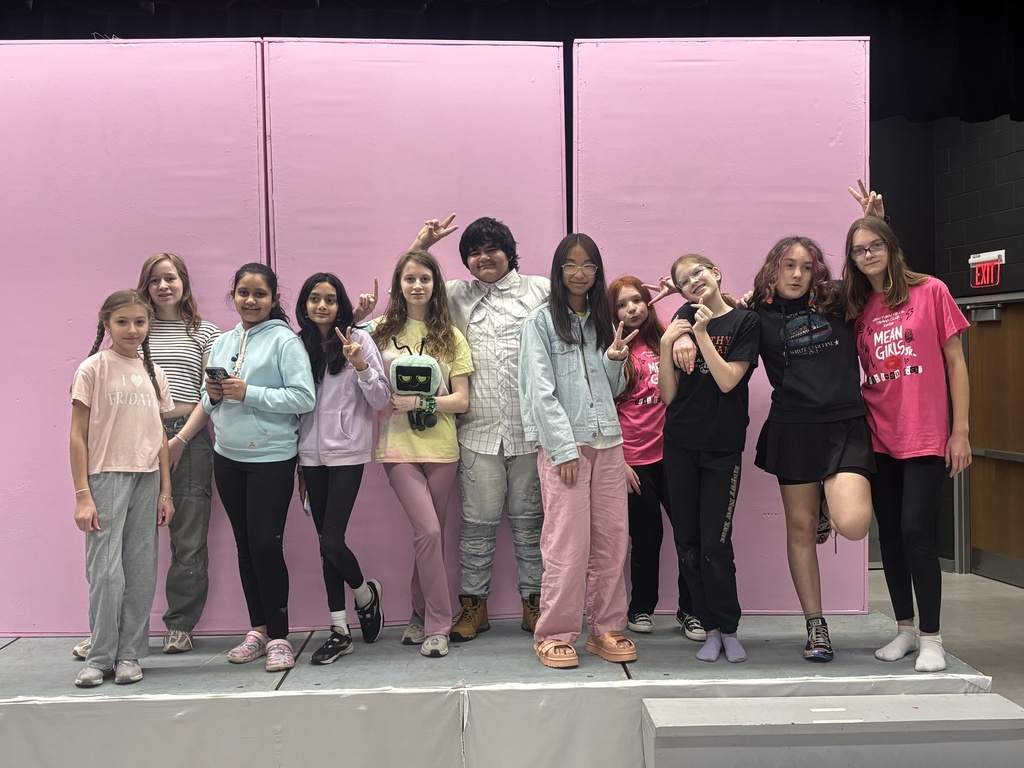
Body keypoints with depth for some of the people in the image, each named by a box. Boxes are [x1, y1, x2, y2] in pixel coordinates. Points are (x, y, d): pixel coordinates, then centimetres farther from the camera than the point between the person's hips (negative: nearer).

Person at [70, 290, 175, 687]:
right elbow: (78, 436, -5)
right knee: (106, 571, -5)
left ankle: (128, 655, 16)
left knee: (141, 572, 6)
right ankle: (100, 658, 7)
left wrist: (165, 491, 8)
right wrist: (82, 495, -11)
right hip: (106, 478, -4)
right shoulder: (93, 369, -3)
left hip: (147, 480, 5)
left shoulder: (153, 373, 11)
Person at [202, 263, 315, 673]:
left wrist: (248, 393, -19)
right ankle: (257, 629, 24)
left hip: (272, 457, -6)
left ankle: (278, 636, 7)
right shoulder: (222, 343, 11)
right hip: (228, 456, 6)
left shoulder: (284, 341, -8)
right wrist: (213, 396, -6)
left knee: (266, 546, -6)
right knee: (245, 546, 12)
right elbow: (209, 404, 17)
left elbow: (304, 398, -16)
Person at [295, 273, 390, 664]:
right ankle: (339, 631, 16)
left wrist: (360, 364, -19)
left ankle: (366, 593, 20)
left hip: (347, 452, -4)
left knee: (332, 541, -10)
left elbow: (381, 399, -3)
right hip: (311, 454, 4)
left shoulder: (358, 339, -2)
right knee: (326, 543, 7)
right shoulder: (299, 345, 8)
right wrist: (296, 462, 14)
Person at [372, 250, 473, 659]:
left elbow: (461, 400, 2)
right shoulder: (382, 332, 4)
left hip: (440, 446, 2)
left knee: (430, 535, 6)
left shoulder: (451, 337, 7)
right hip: (399, 446, -2)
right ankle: (437, 624, 1)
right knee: (429, 531, -12)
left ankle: (422, 616, 24)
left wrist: (420, 402, -12)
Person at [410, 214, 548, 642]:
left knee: (529, 518, 9)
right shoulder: (458, 296, 12)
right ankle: (474, 605, 17)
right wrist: (422, 243, 5)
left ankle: (533, 601, 20)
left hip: (530, 427, -1)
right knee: (478, 521, 5)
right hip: (479, 430, 1)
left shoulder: (541, 290, 7)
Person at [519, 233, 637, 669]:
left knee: (612, 537, 3)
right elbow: (541, 391, -7)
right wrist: (564, 449, -14)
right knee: (568, 542, -7)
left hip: (607, 440, 5)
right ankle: (555, 635, 3)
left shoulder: (601, 320, 18)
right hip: (562, 442, -5)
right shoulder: (540, 321, 1)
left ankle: (606, 630, 13)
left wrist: (614, 360, 0)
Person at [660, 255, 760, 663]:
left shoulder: (745, 321, -2)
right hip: (680, 445, 4)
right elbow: (667, 395, 3)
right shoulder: (683, 318, 7)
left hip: (723, 446, -3)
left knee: (715, 542, -6)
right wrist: (666, 345, -9)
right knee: (688, 541, 6)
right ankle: (711, 628, 16)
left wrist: (702, 335, -14)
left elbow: (727, 381, -13)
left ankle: (727, 629, 10)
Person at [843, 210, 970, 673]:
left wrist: (960, 430, -4)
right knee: (889, 534, 9)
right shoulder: (857, 307, 8)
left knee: (915, 530, -9)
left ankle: (931, 638, 4)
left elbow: (955, 362, -1)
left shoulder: (930, 292, -2)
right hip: (879, 438, 4)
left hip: (926, 435, -4)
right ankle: (905, 629, 23)